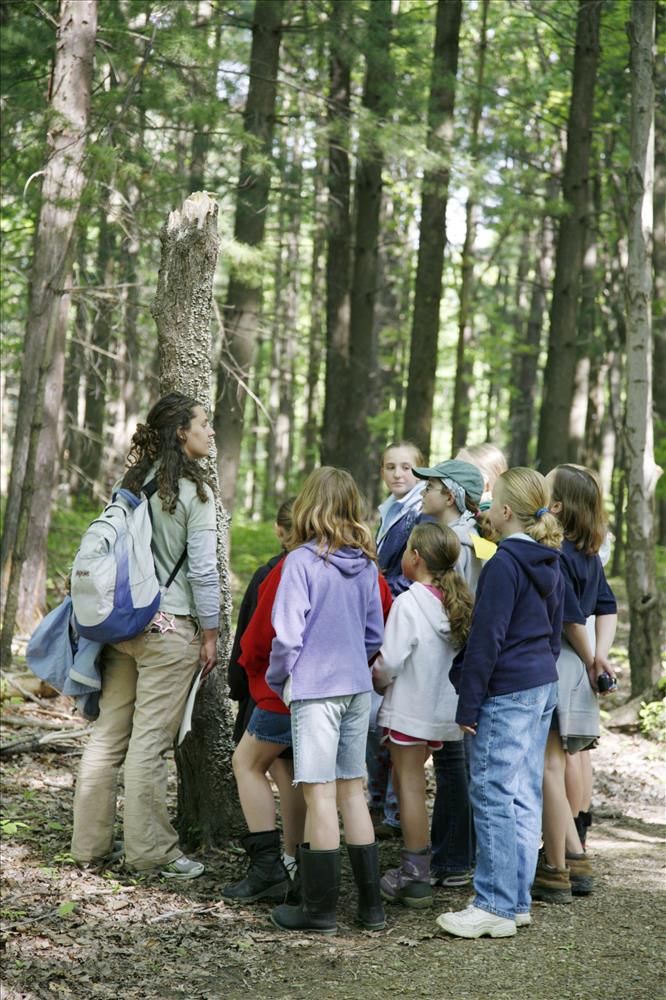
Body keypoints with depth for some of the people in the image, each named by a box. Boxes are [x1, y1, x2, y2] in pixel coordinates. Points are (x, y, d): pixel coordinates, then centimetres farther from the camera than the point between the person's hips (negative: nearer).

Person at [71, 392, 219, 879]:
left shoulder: (132, 484, 10)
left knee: (108, 733, 11)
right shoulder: (195, 491, -9)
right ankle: (150, 850, 6)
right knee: (150, 741, -2)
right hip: (169, 628, -7)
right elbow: (203, 569, -11)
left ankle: (89, 843, 19)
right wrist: (210, 634, -3)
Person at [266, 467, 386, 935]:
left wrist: (279, 680, 1)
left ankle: (320, 908, 7)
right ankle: (371, 902, 18)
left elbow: (288, 633, -14)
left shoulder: (302, 561, -13)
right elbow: (375, 633, 12)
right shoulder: (365, 564, 6)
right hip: (357, 687, 6)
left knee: (320, 793, 0)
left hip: (315, 689, -6)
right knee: (352, 790, 13)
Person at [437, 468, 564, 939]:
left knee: (493, 794, -4)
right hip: (543, 686, 9)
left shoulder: (504, 564, -16)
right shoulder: (550, 564, 12)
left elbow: (486, 638, -17)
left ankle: (496, 906, -1)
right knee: (525, 795, 12)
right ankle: (518, 900, 18)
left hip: (507, 691, -9)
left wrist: (469, 705, -13)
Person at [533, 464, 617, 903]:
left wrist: (591, 660, -5)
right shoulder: (589, 553, 9)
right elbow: (608, 609, 10)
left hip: (556, 664, -9)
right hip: (577, 669, 9)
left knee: (549, 766, -3)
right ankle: (573, 855, 28)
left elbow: (571, 616, -18)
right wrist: (599, 655, 0)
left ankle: (556, 872, 2)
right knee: (567, 760, 19)